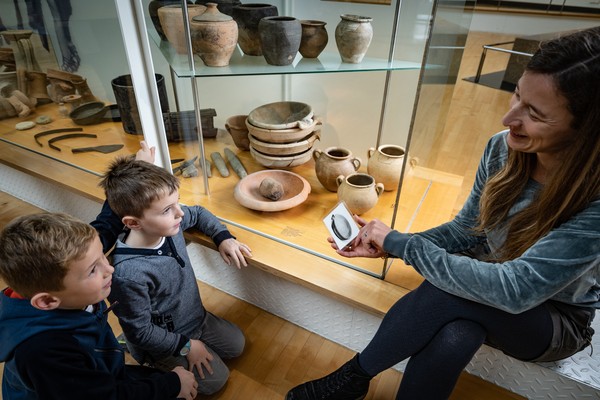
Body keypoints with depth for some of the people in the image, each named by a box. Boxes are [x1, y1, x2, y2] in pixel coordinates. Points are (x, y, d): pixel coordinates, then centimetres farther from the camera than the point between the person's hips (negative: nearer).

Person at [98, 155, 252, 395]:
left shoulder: (169, 224, -20)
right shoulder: (128, 274, -39)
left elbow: (199, 213, 3)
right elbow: (140, 331, -26)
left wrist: (223, 238, -12)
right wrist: (185, 347, -16)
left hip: (196, 318, 7)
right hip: (165, 341, -7)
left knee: (237, 345, 21)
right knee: (216, 379, 4)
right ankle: (156, 366, 20)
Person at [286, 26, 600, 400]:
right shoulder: (503, 148, -15)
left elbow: (515, 290, -37)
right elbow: (465, 230, -4)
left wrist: (399, 242, -31)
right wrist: (386, 245, -18)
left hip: (558, 321, -3)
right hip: (490, 280, 3)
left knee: (448, 290, -34)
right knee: (452, 340, -33)